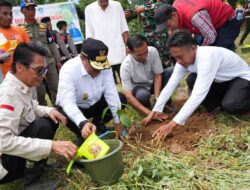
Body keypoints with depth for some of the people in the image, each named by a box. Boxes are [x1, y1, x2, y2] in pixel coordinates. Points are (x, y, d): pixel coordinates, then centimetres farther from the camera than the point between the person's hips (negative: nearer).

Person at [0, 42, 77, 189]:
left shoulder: (22, 86, -1)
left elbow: (32, 108, 16)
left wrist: (49, 111, -6)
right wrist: (52, 145, -40)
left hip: (17, 150, 9)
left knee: (51, 120, 4)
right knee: (42, 126, -26)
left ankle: (38, 164, 9)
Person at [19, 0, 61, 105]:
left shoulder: (43, 26, 13)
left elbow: (52, 44, 15)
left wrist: (58, 60, 11)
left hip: (50, 62, 4)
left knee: (56, 88, 7)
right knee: (40, 93, 4)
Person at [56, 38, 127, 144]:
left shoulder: (104, 66, -18)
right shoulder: (68, 69, -31)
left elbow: (111, 93, -19)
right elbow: (67, 102, -41)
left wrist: (117, 122, -22)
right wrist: (83, 123, -58)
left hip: (94, 104, 4)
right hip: (73, 108, -4)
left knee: (121, 99, -13)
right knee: (66, 114, -36)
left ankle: (98, 123, 13)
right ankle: (80, 134, -1)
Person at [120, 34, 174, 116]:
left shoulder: (153, 51, -24)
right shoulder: (126, 65, -30)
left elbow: (158, 75, -15)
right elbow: (127, 95, -32)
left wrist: (157, 98, -27)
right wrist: (148, 112, -39)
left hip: (154, 82, 3)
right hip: (139, 87, -3)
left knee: (172, 71, -23)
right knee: (142, 95, -39)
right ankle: (147, 108, -3)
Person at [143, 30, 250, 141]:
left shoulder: (207, 58, -39)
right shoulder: (184, 59, -15)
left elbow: (198, 95, -45)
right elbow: (170, 86, -13)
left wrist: (172, 125, -46)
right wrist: (154, 112, -18)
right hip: (222, 80, 7)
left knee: (230, 106, -35)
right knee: (192, 81, -14)